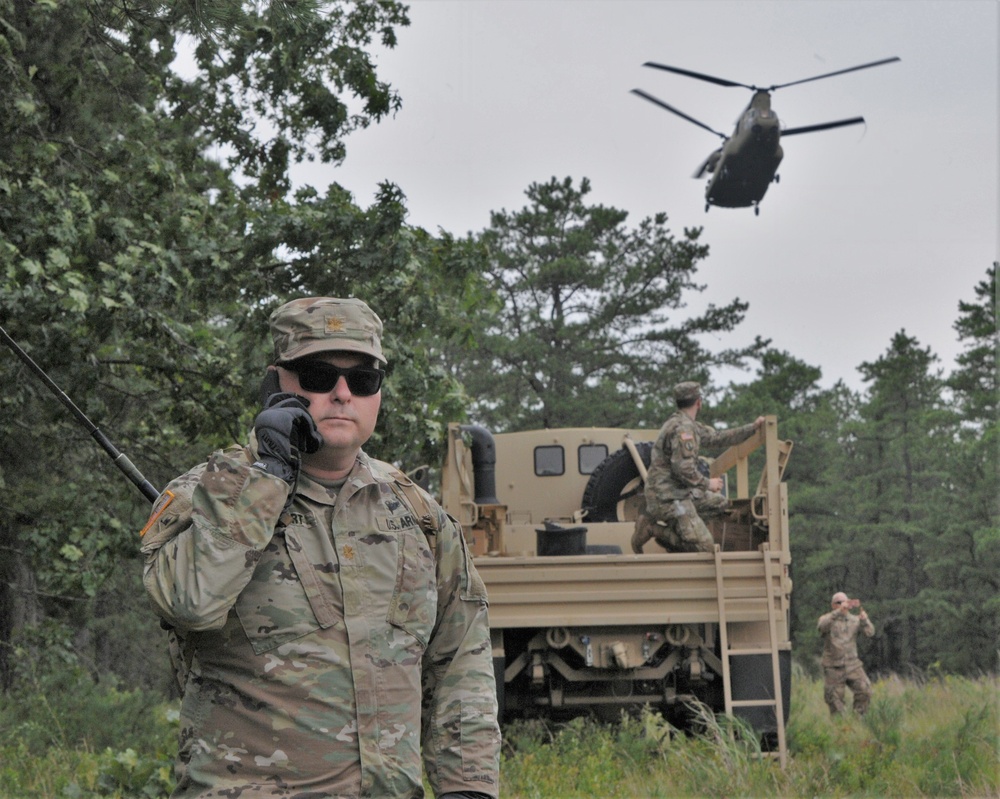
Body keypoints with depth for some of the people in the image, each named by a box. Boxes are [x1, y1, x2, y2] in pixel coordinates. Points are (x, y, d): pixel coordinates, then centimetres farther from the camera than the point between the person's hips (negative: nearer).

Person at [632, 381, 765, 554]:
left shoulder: (692, 426, 15)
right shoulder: (682, 428, -18)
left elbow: (718, 438, 23)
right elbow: (683, 469, -25)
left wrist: (752, 428, 23)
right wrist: (707, 483, -10)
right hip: (668, 498, -10)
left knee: (719, 502, 23)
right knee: (704, 547, -15)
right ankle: (653, 528, -8)